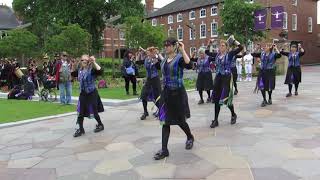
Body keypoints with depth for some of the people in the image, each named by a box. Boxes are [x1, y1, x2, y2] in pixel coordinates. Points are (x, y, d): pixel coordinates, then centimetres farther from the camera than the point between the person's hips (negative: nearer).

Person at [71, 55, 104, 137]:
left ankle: (100, 125, 28)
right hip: (83, 94, 6)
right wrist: (73, 65, 9)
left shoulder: (92, 70, -14)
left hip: (92, 93, -6)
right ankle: (81, 129, 16)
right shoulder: (80, 70, 6)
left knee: (94, 111, 4)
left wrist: (94, 62, -32)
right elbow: (73, 74, 23)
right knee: (81, 112, 5)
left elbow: (100, 71, -32)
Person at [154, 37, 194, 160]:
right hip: (166, 93, 6)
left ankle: (190, 137, 38)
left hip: (177, 93, -6)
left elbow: (189, 66, -33)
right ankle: (164, 150, 7)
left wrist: (183, 50, -31)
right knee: (165, 121, 2)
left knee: (180, 120, 8)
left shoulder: (179, 58, -11)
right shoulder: (165, 60, 10)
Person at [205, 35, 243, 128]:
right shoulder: (217, 54, 8)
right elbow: (207, 52, 20)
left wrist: (234, 40, -9)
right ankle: (215, 120, 12)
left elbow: (241, 47, -15)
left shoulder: (229, 54, -5)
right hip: (218, 77, 5)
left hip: (227, 78, -5)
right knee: (216, 99, 4)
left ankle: (233, 115, 28)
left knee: (227, 98, -1)